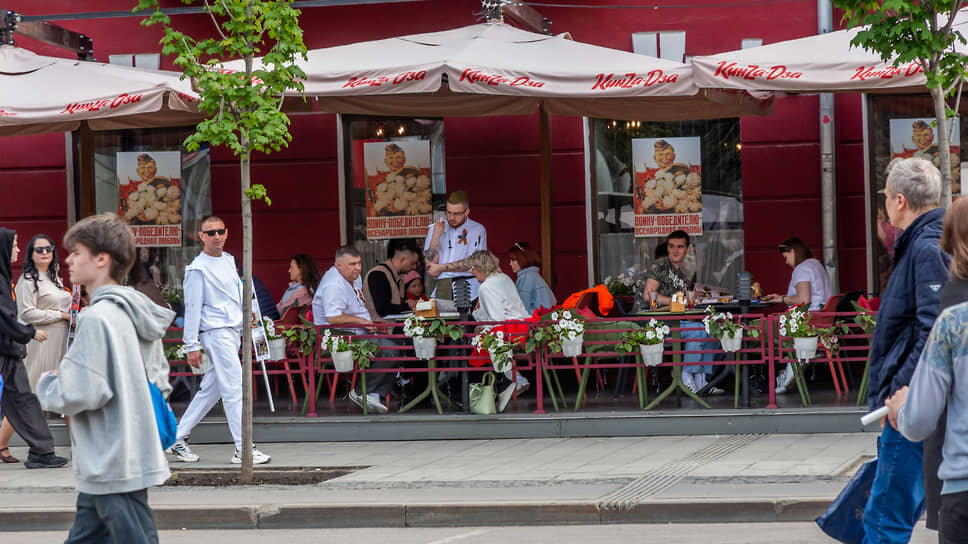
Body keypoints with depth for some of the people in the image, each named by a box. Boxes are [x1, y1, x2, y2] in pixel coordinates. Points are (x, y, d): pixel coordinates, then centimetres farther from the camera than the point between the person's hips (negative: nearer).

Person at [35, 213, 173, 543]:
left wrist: (46, 386, -2)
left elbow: (80, 393, -20)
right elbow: (160, 382, 19)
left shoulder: (97, 318, -18)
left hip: (113, 467, -10)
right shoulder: (138, 314, 11)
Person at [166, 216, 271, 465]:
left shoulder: (229, 260, 16)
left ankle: (178, 438, 18)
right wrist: (192, 345, -12)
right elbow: (192, 307, -10)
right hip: (216, 332, -8)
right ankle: (243, 449, -10)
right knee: (234, 389, -11)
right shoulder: (198, 269, -8)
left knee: (210, 389, 11)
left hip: (234, 332, 8)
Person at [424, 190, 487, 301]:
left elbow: (471, 264, -4)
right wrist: (436, 235, -1)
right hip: (441, 287, 3)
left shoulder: (477, 230, 5)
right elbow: (430, 263, 6)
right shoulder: (435, 228, 15)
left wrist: (441, 268, -1)